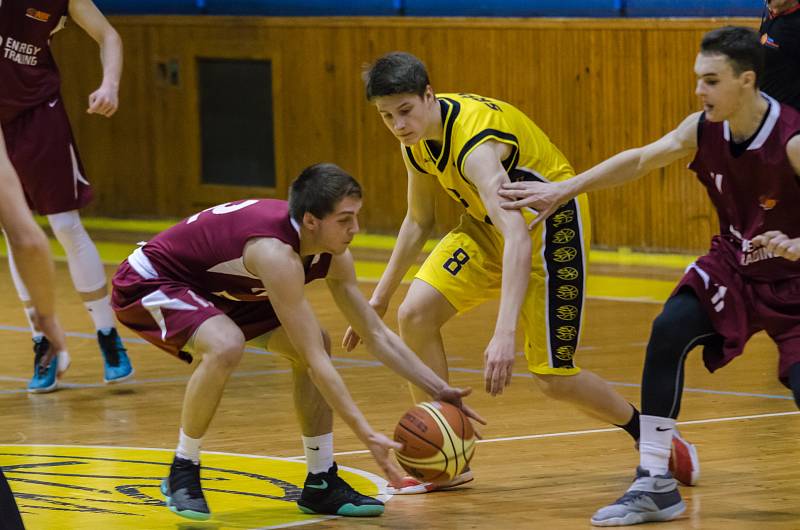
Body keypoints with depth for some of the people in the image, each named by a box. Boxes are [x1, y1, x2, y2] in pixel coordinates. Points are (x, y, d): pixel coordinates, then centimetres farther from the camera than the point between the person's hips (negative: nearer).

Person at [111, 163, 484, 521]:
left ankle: (321, 483, 7)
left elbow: (377, 335, 1)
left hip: (213, 289, 9)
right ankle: (183, 473, -14)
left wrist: (439, 390, -6)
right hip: (147, 283, -9)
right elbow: (315, 360, -35)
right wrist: (366, 435, -34)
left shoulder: (333, 255, -10)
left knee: (313, 344, 1)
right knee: (225, 347, -36)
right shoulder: (277, 253, -36)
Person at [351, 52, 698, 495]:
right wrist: (380, 297, 10)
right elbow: (418, 222, 11)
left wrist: (504, 334, -56)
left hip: (551, 223, -8)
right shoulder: (416, 138, -8)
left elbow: (518, 237, -47)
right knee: (415, 314, -12)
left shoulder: (474, 143, -35)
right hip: (487, 224, 8)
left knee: (554, 379, -7)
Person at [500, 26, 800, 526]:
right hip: (734, 265, 5)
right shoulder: (703, 129, -11)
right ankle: (655, 485, -11)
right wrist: (565, 189, 1)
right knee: (668, 331, -18)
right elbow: (640, 160, 3)